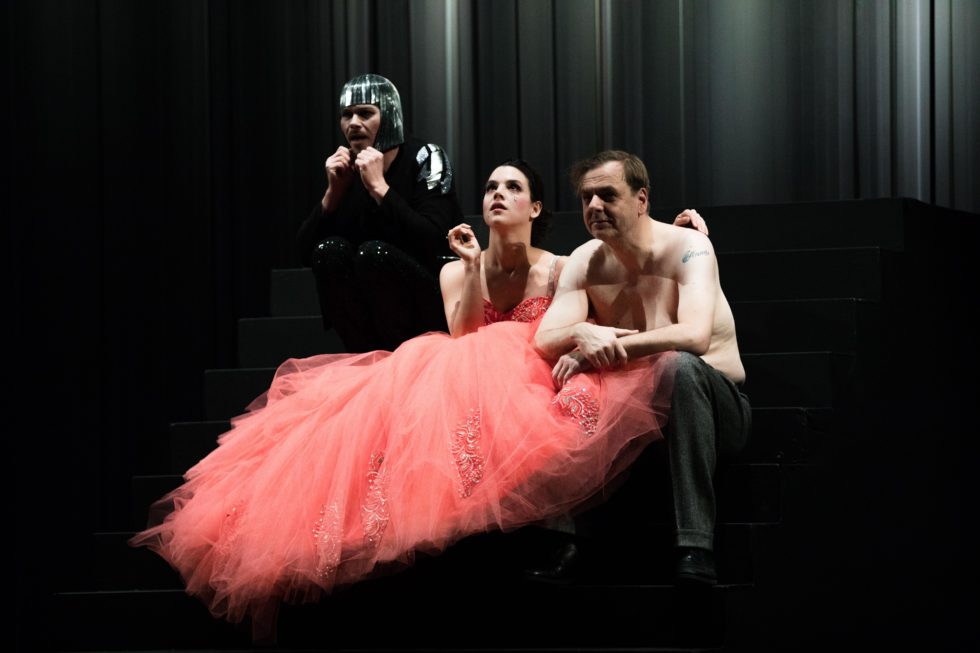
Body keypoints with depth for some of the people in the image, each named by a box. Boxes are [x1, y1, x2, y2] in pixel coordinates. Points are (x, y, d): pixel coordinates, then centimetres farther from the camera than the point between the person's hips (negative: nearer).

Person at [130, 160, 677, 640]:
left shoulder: (561, 271, 9)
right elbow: (462, 340, 1)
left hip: (525, 389, -3)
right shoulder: (456, 271, 16)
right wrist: (474, 268, -5)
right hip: (452, 382, 3)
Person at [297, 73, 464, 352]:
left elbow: (433, 244, -25)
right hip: (373, 314, 5)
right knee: (329, 250, -20)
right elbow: (306, 253, -2)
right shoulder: (347, 171, 3)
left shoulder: (424, 157, -10)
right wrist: (333, 192, -13)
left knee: (372, 253, -29)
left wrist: (379, 187, -24)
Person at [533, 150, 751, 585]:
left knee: (680, 365, -37)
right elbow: (543, 340, -8)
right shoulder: (586, 261, 2)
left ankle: (695, 548, -42)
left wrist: (601, 348, -34)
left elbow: (695, 336, -31)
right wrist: (582, 333, -32)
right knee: (561, 382, -16)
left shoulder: (687, 247, -14)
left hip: (716, 405, -5)